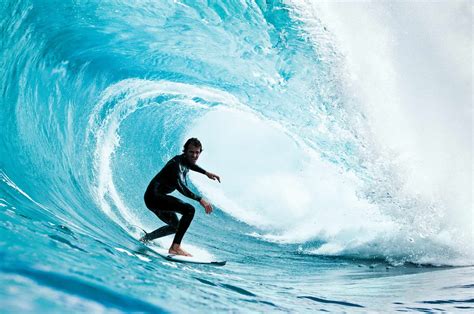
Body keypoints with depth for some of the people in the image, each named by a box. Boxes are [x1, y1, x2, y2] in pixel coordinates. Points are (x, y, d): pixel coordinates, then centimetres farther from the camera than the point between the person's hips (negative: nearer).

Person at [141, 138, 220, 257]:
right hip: (154, 196, -10)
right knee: (189, 210, -25)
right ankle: (175, 247, -24)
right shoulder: (177, 163, -20)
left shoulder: (185, 160, 7)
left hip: (154, 198, 10)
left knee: (175, 226, 27)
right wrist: (200, 199, -38)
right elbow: (179, 186, -35)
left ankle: (145, 238, 33)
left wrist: (206, 173, 30)